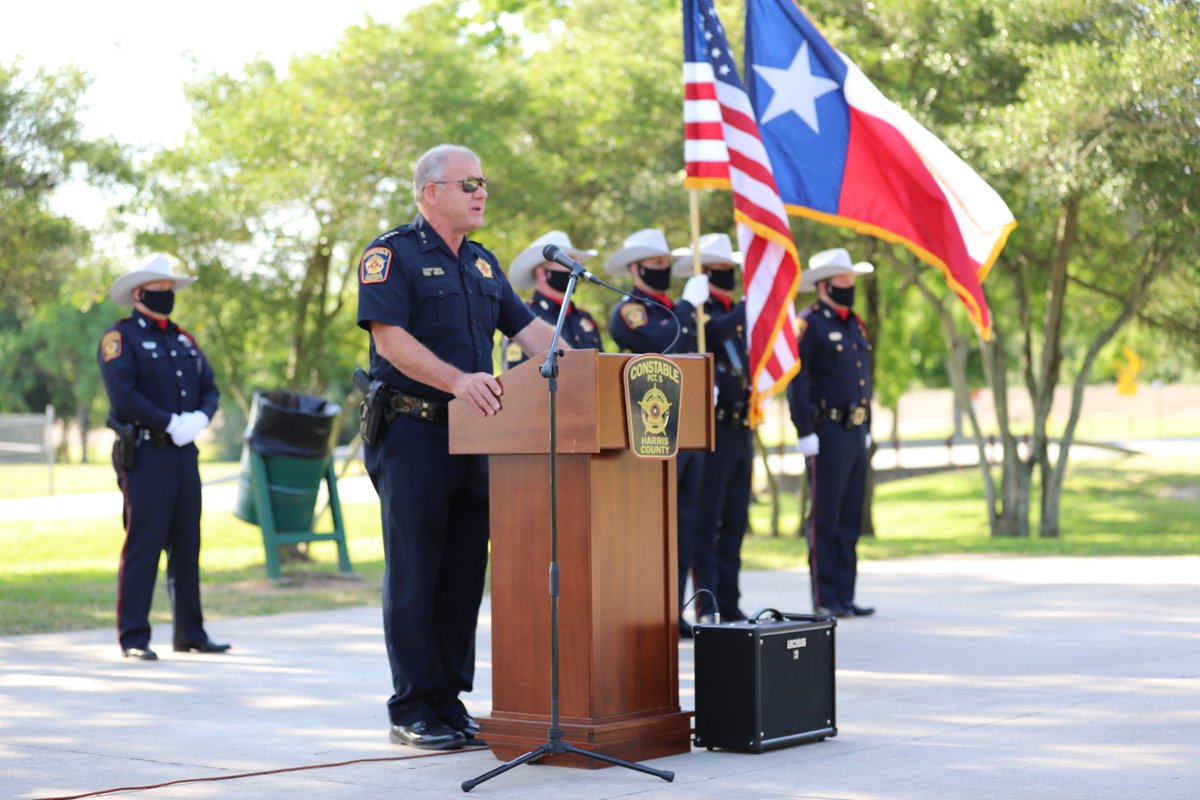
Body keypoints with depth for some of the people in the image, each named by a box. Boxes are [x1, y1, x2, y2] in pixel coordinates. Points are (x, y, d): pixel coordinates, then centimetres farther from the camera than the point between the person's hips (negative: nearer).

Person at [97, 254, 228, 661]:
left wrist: (199, 418, -6)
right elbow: (123, 397, -15)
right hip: (145, 455, -7)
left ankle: (190, 633, 17)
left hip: (185, 454, 7)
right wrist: (171, 423, -15)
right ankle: (133, 638, -3)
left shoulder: (184, 340, 19)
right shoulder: (120, 338, -3)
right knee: (142, 547, -7)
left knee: (187, 546, 10)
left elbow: (210, 389, 15)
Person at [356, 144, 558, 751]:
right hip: (411, 433, -7)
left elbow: (528, 329, 17)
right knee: (414, 575, -3)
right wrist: (457, 380, -29)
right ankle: (412, 710, 4)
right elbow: (389, 337, -17)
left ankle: (450, 702, 16)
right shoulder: (392, 255, -6)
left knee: (464, 574, 8)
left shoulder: (482, 263, 18)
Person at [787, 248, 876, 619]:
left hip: (856, 434, 8)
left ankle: (845, 597, 14)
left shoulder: (856, 325, 17)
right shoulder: (808, 324, -7)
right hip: (828, 433, -8)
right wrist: (806, 435, -17)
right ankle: (824, 600, 0)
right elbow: (796, 383, -13)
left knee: (850, 519, 9)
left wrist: (866, 430, 19)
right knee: (825, 519, -4)